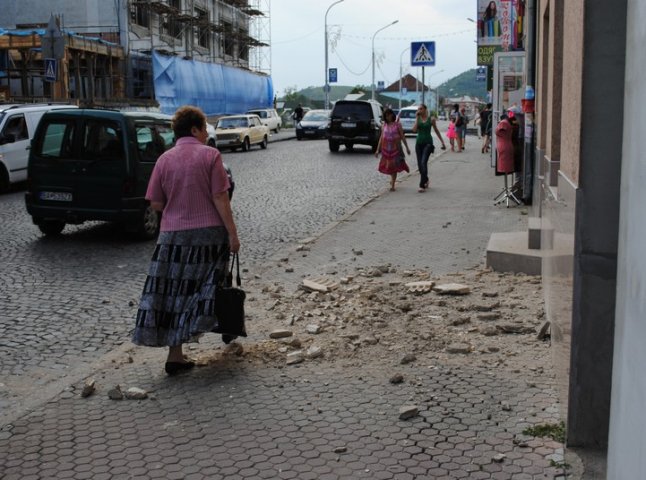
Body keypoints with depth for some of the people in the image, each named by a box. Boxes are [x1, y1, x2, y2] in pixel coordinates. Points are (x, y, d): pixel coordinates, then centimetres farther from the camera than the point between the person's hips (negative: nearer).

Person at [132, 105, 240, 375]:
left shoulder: (165, 159, 3)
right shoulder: (210, 155, -5)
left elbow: (156, 203, 3)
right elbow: (220, 198, -10)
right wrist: (232, 233, -7)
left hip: (172, 235, 2)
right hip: (209, 232, -2)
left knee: (173, 293, 5)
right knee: (203, 290, 13)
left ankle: (175, 355, 4)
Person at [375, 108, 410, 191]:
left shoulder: (397, 125, -2)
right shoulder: (384, 125, 6)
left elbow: (402, 137, 0)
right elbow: (381, 138, 8)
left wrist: (407, 147, -1)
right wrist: (378, 150, 5)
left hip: (396, 148, -3)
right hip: (386, 148, 3)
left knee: (394, 166, -4)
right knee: (388, 166, 8)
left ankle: (392, 185, -1)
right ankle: (393, 179, 32)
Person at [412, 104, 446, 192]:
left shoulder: (431, 119, -1)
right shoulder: (417, 119, 5)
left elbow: (436, 131, 10)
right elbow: (414, 130, -11)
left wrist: (443, 142, 11)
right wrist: (417, 118, -9)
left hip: (428, 143, -4)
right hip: (419, 142, 4)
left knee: (423, 163, -18)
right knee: (420, 164, 6)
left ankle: (422, 185, -18)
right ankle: (425, 180, 31)